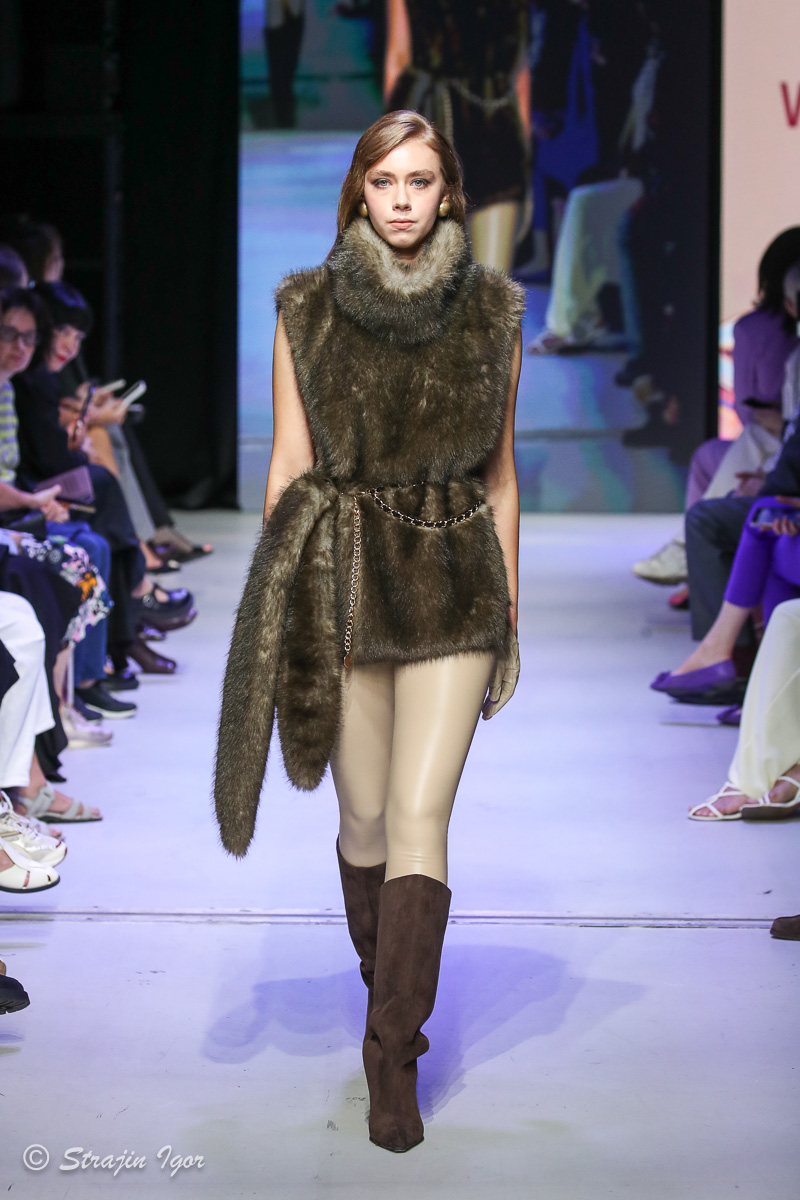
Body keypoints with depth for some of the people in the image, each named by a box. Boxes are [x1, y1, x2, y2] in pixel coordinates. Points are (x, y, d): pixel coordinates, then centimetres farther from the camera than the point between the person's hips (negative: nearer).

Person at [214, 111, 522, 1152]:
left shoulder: (492, 312, 3)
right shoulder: (307, 310, 1)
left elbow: (500, 475, 8)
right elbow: (287, 468, 2)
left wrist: (509, 616, 10)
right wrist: (279, 609, 0)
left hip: (453, 586, 0)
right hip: (338, 580, 0)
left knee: (420, 816, -10)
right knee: (366, 818, 9)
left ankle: (393, 1059, -5)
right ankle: (391, 988, 35)